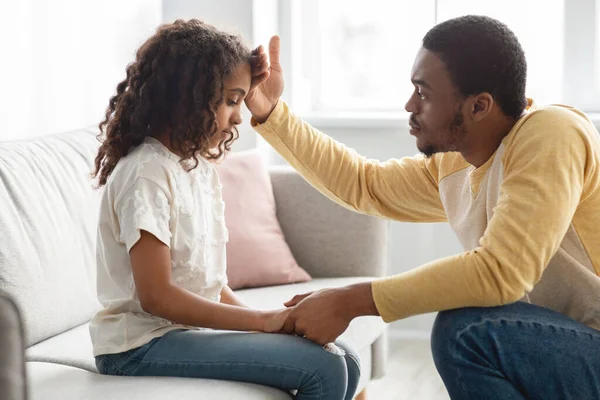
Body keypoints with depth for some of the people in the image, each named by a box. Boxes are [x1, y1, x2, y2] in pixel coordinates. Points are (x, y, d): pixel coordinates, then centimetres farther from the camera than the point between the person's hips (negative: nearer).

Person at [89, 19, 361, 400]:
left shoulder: (203, 167, 11)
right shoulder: (146, 172, -16)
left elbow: (211, 282, 11)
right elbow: (156, 296, -21)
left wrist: (268, 320, -4)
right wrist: (263, 319, -19)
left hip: (195, 327, 9)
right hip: (143, 344, -9)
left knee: (344, 360, 0)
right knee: (322, 368, -19)